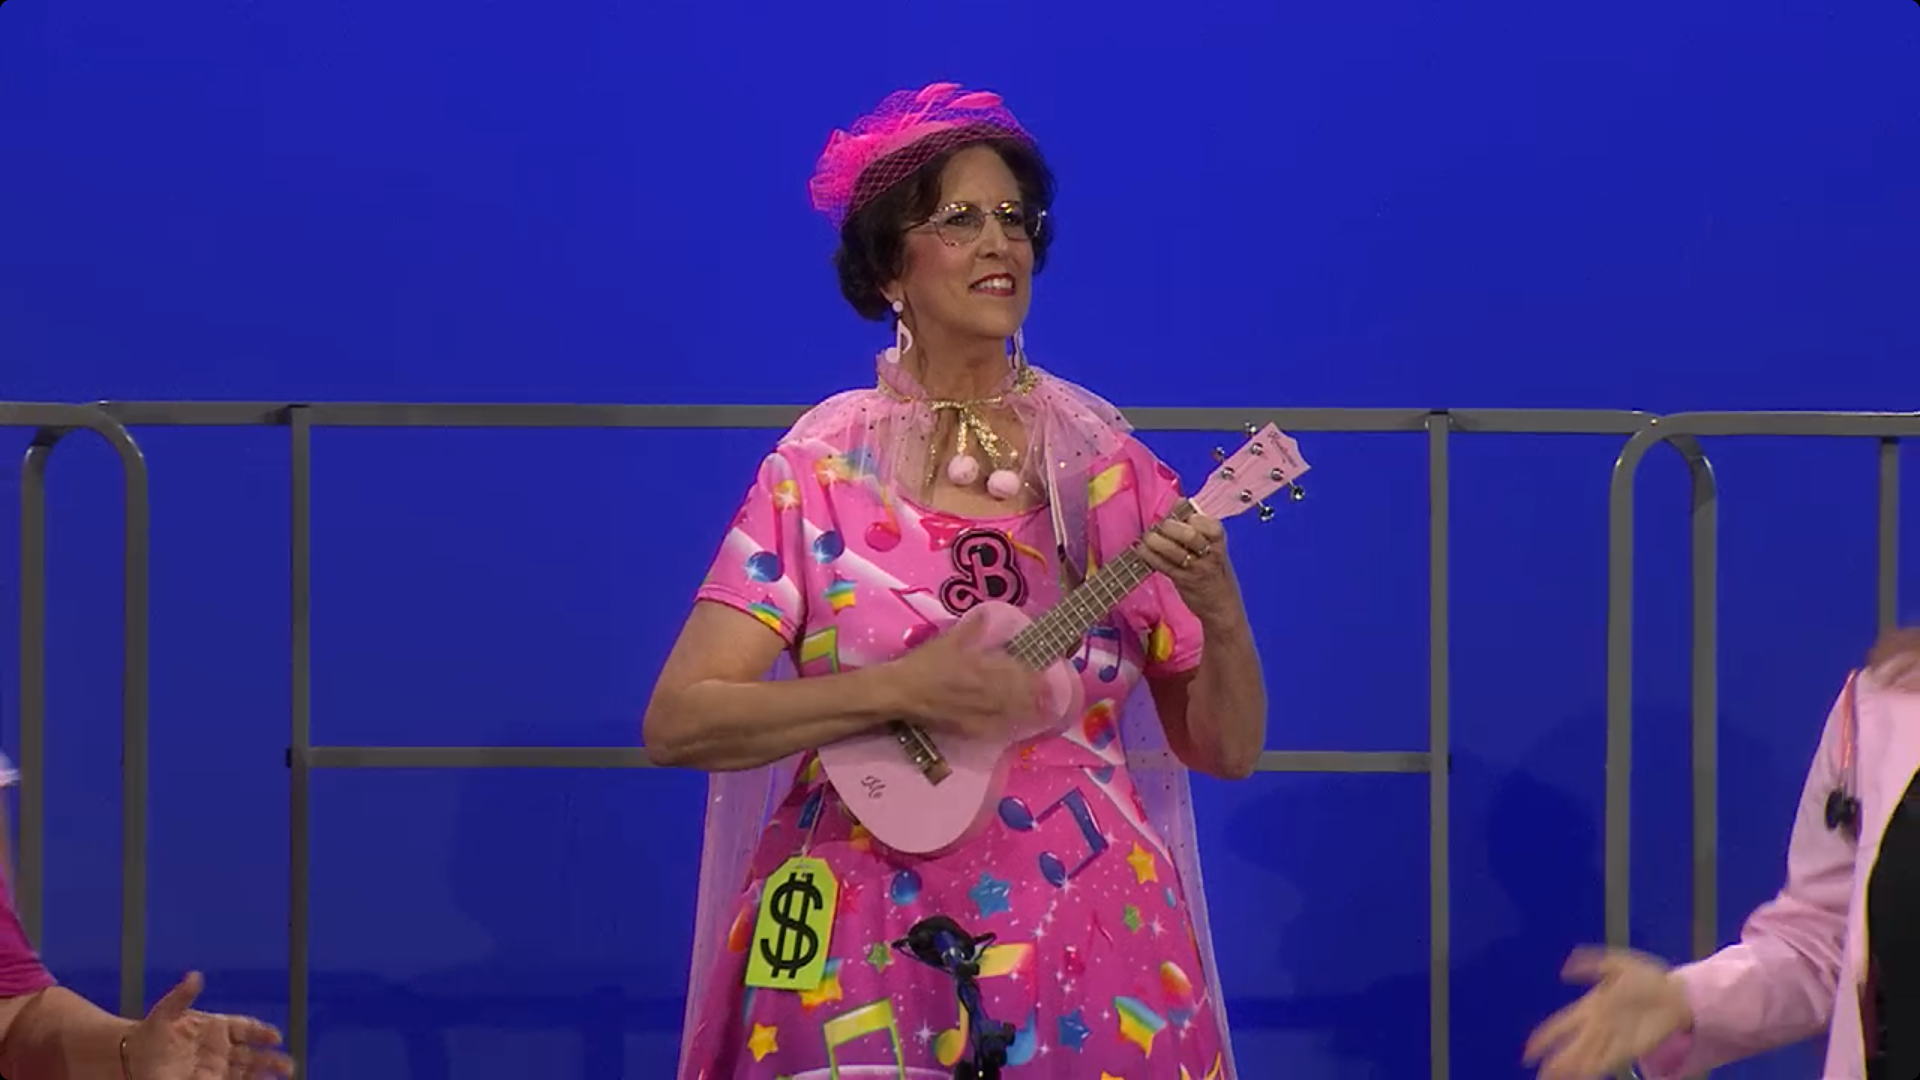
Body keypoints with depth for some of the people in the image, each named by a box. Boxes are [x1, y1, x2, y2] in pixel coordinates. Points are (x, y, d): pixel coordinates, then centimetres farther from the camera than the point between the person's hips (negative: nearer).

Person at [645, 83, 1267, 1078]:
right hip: (866, 949, -1)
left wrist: (1219, 613, -16)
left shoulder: (1105, 466, 2)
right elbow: (678, 721, -9)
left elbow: (1225, 747, 3)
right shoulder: (821, 470, -2)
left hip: (1087, 938, 2)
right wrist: (897, 688, -20)